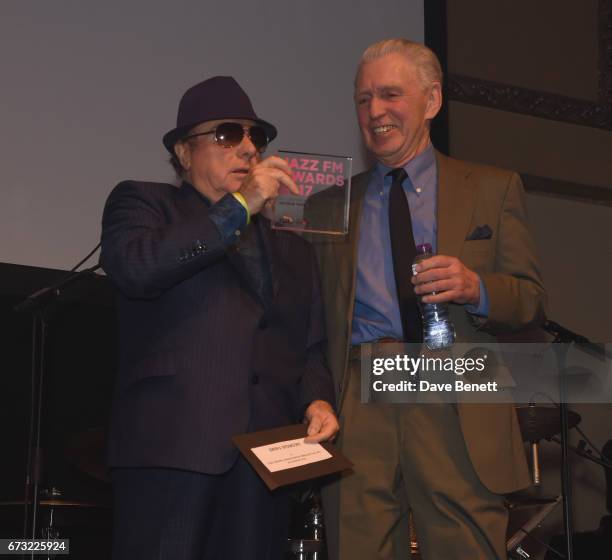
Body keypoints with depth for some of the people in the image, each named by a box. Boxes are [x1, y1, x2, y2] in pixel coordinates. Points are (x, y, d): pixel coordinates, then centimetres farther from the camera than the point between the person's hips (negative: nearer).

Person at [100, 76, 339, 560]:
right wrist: (238, 208, -9)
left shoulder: (293, 249, 25)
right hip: (173, 445, -4)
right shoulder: (142, 203, 11)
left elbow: (310, 350, 23)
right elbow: (134, 267, -11)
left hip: (267, 451, 4)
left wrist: (317, 400, 1)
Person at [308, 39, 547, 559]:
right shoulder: (328, 205, 18)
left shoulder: (494, 189, 13)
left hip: (459, 410, -1)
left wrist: (476, 288, -12)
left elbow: (532, 300, 8)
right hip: (356, 412, 2)